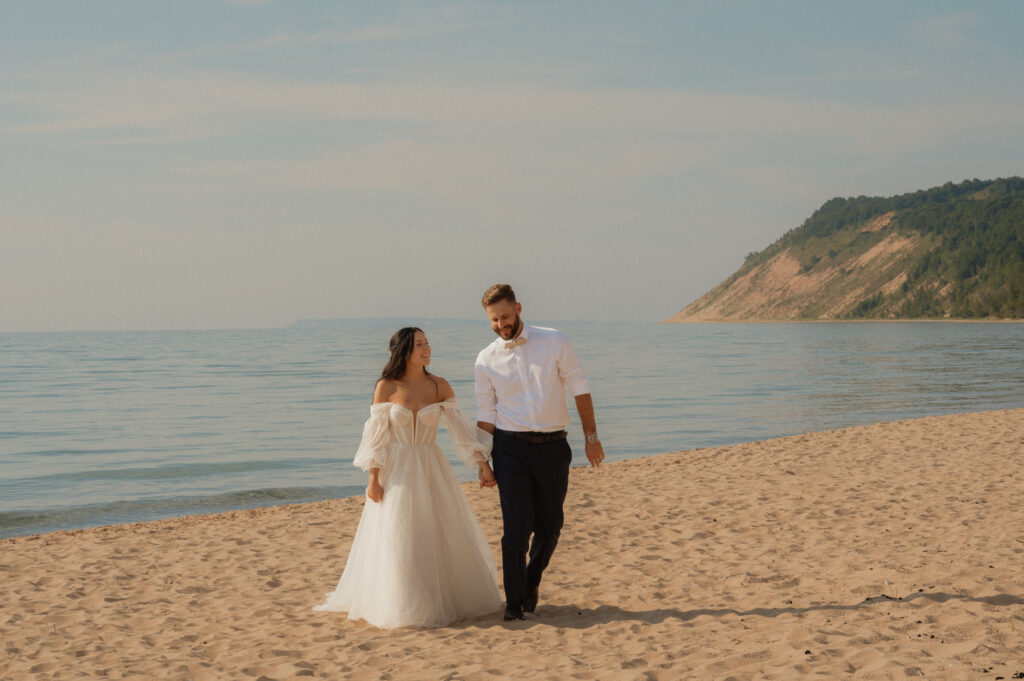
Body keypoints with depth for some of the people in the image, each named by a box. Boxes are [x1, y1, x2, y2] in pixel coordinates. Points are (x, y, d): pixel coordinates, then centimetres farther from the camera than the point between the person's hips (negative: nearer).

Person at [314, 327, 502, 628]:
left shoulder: (439, 386, -1)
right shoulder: (386, 387, -5)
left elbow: (461, 427, -2)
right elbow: (376, 436, -4)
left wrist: (483, 464, -8)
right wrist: (374, 478, -9)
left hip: (430, 470, 2)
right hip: (395, 470, -2)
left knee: (440, 536, 7)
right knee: (395, 538, 1)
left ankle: (443, 600, 23)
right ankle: (398, 606, 13)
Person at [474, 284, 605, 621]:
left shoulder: (555, 342, -1)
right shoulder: (487, 359, 2)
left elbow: (580, 388, 3)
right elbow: (485, 415, 5)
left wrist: (592, 437, 1)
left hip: (553, 445, 0)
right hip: (510, 447, 0)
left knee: (549, 526, 7)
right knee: (516, 527, -7)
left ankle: (532, 581, 33)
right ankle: (515, 603, 4)